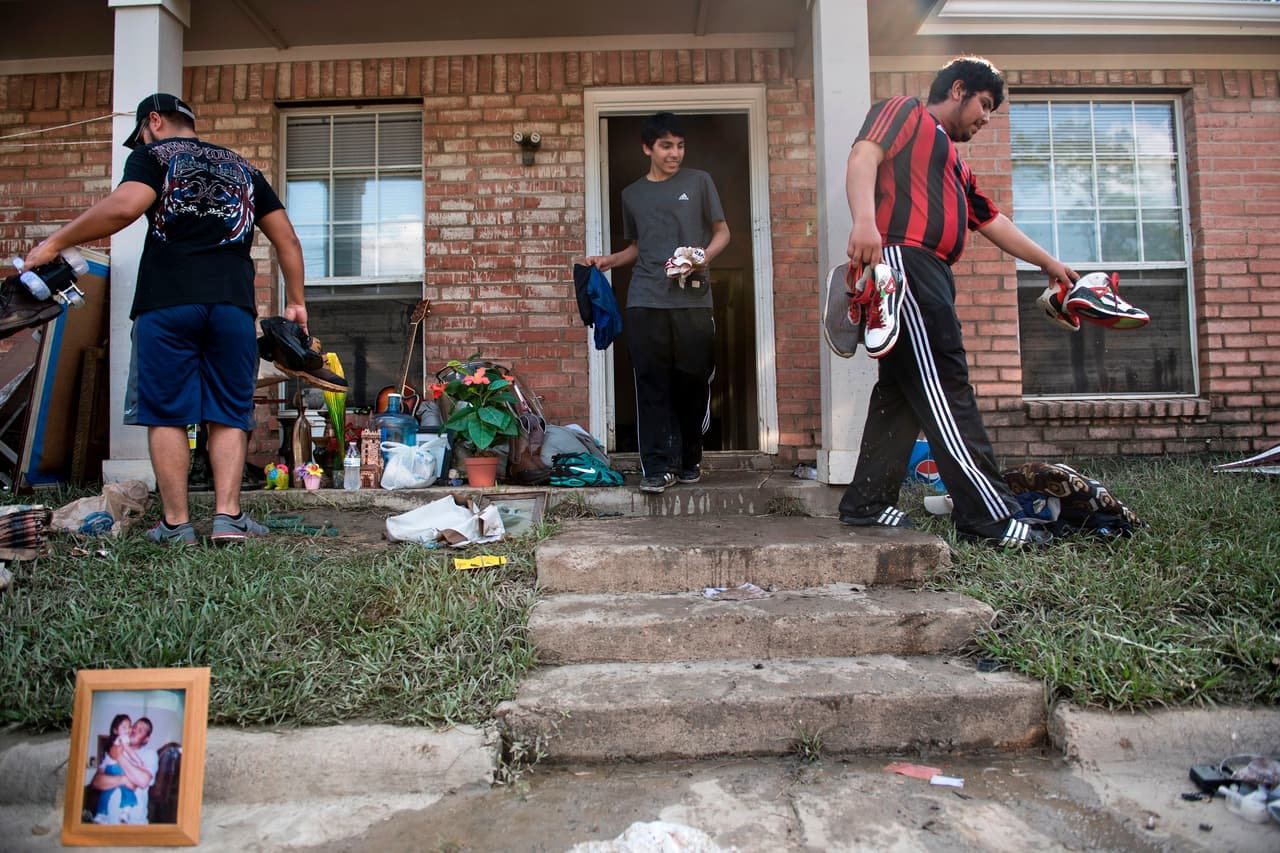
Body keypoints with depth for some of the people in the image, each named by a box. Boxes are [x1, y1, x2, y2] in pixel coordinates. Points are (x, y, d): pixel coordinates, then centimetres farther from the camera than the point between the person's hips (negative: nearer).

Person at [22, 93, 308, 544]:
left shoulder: (154, 155, 11)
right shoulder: (243, 168, 24)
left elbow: (125, 206, -9)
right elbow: (287, 240, 19)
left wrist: (55, 242, -1)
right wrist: (295, 301, 24)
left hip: (167, 303, -3)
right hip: (233, 304, 3)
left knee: (166, 413, 3)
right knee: (228, 414, 5)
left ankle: (176, 524, 4)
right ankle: (228, 516, -2)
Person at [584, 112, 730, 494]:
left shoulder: (698, 181, 10)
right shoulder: (632, 195, 18)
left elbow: (722, 231, 11)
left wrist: (706, 255, -9)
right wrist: (610, 260, 10)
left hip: (693, 299, -1)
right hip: (646, 301, 2)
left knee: (693, 382, 2)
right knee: (652, 384, -5)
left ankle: (689, 459, 18)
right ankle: (658, 466, -2)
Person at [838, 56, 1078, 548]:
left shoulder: (954, 164, 35)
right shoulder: (905, 112, 10)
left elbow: (993, 222, 39)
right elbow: (863, 158, -9)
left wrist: (1048, 263, 42)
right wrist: (864, 220, -27)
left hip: (930, 276, 10)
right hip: (901, 257, -10)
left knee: (903, 389, 6)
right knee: (944, 388, -13)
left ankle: (867, 502, 12)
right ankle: (987, 516, -13)